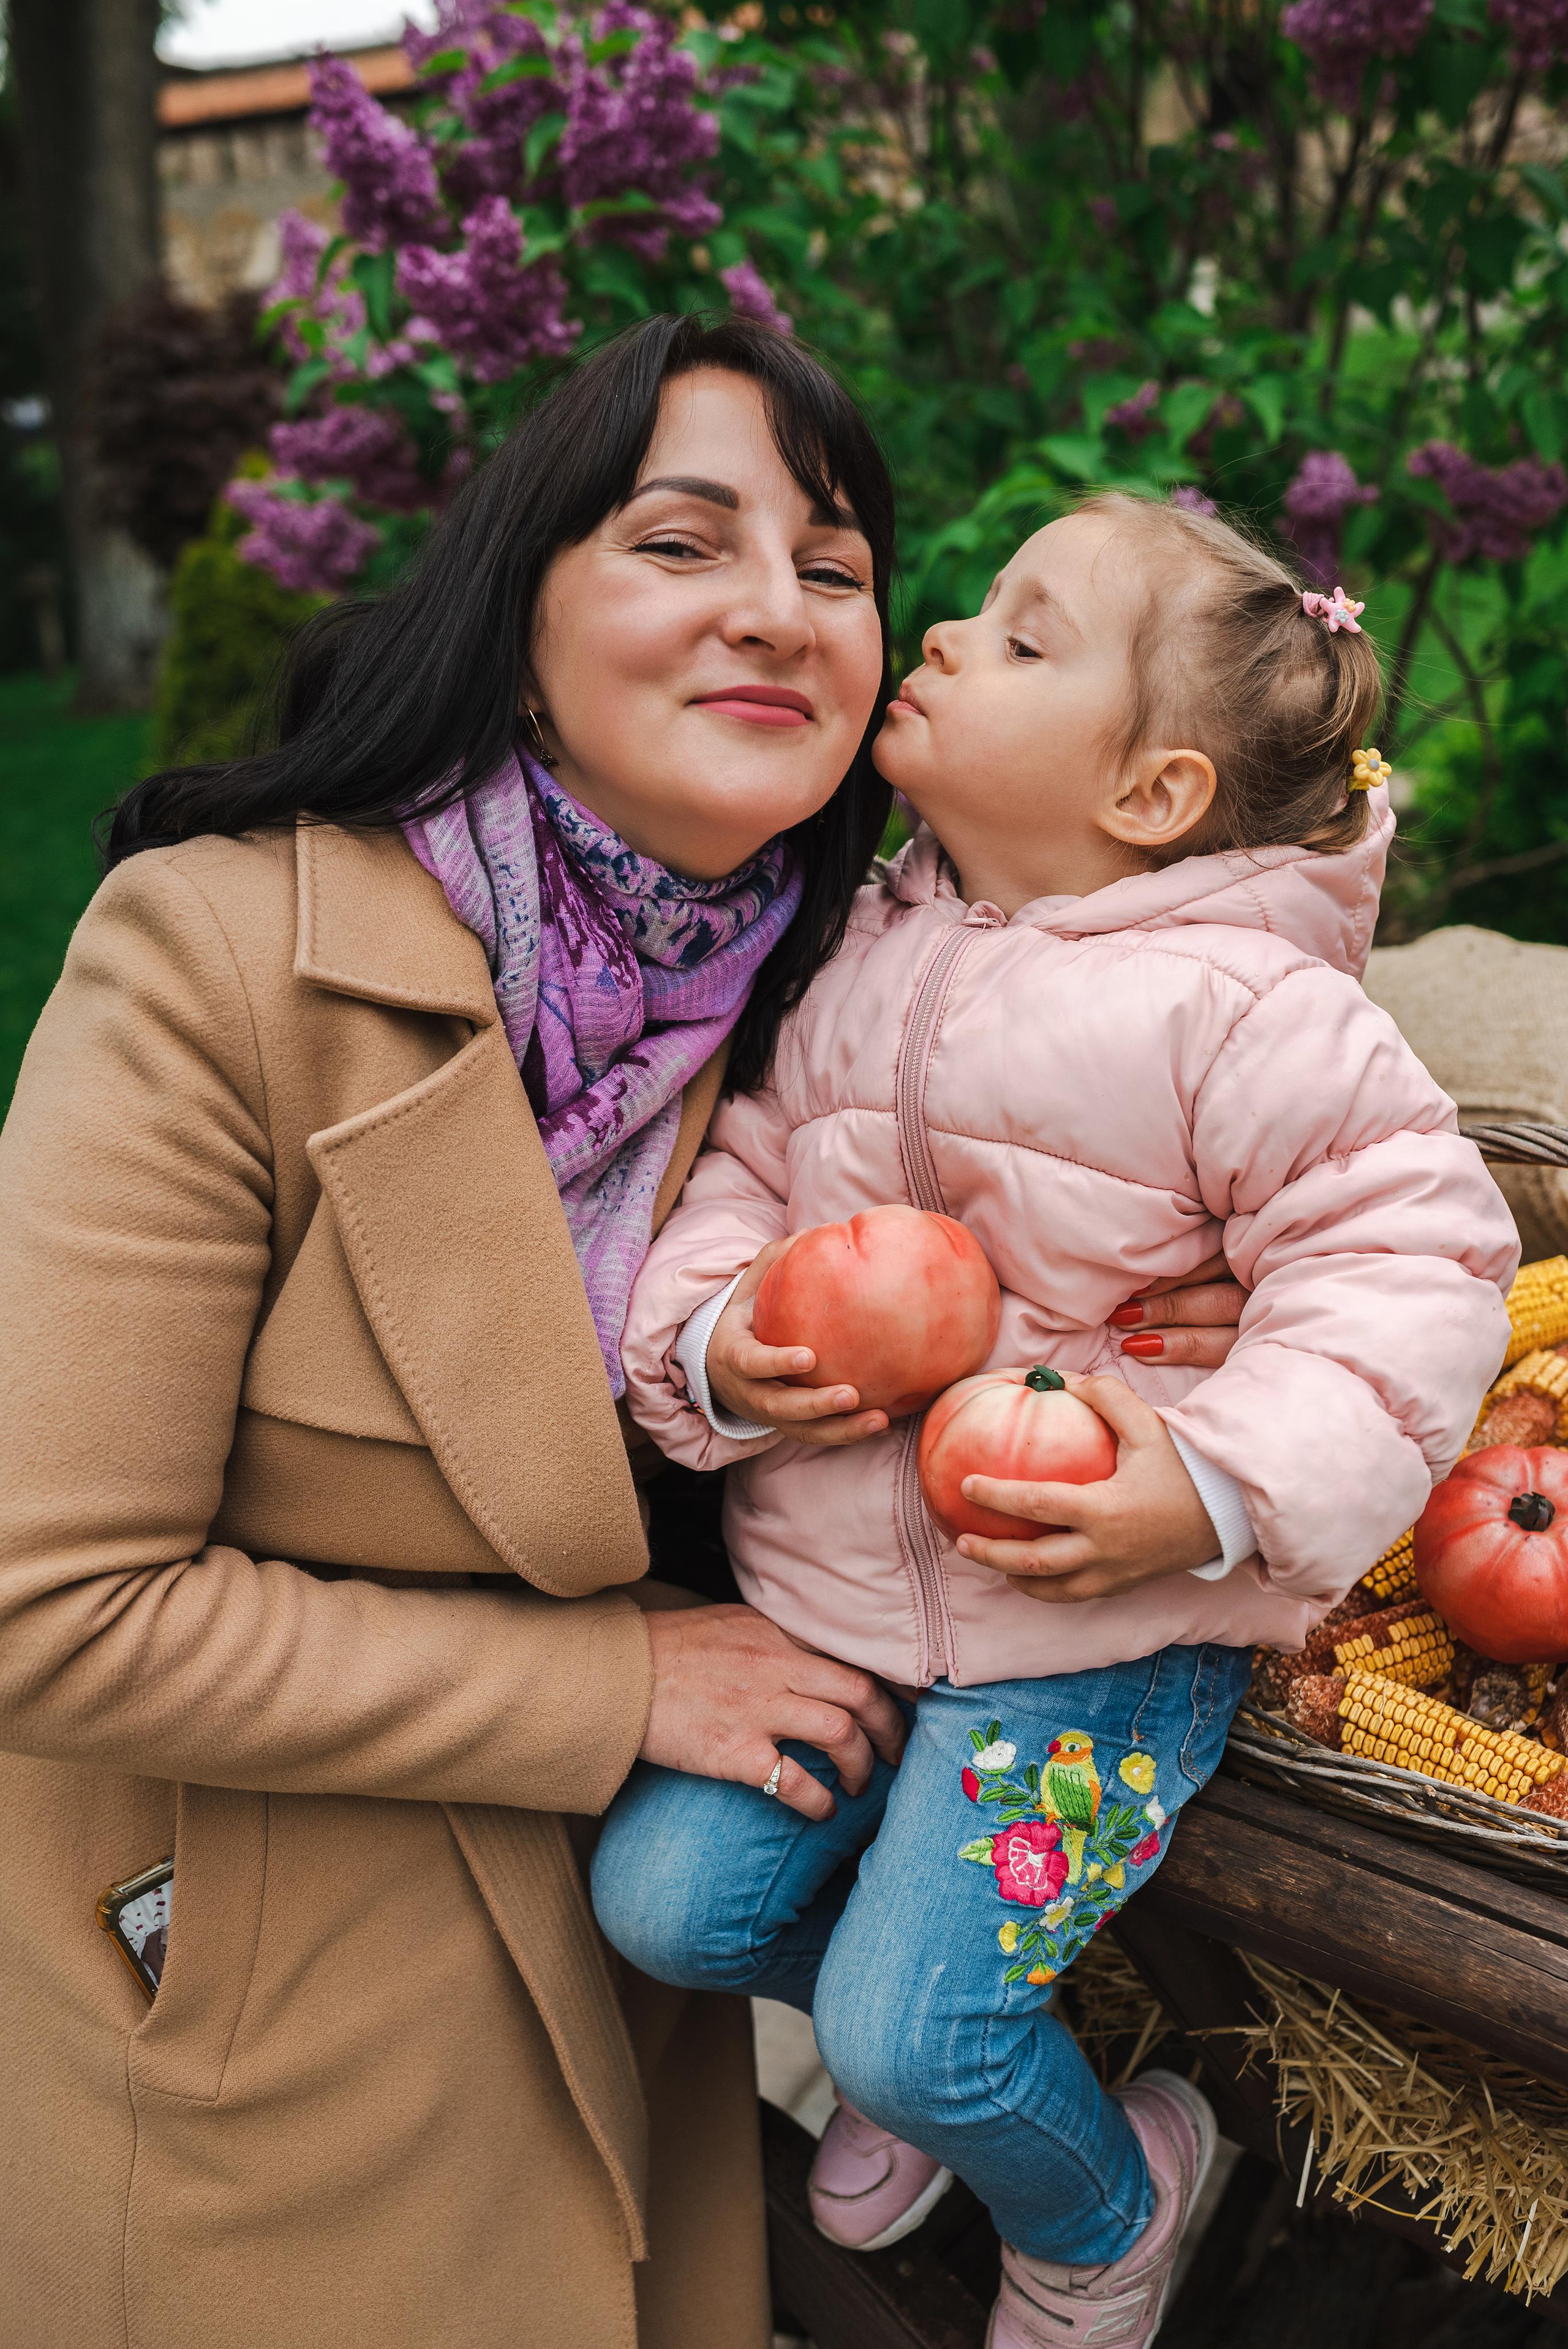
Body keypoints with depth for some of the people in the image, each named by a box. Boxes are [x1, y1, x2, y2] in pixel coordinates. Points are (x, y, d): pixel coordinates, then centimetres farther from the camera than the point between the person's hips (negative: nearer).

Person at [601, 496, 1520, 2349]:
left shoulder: (1244, 1010, -15)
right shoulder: (871, 958, 4)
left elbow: (1411, 1262, -14)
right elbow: (743, 1167, 10)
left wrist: (1225, 1486, -24)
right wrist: (709, 1336, -11)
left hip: (1098, 1629, -6)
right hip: (826, 1584, 6)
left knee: (913, 2035, -8)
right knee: (661, 1900, 3)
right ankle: (929, 2060, 35)